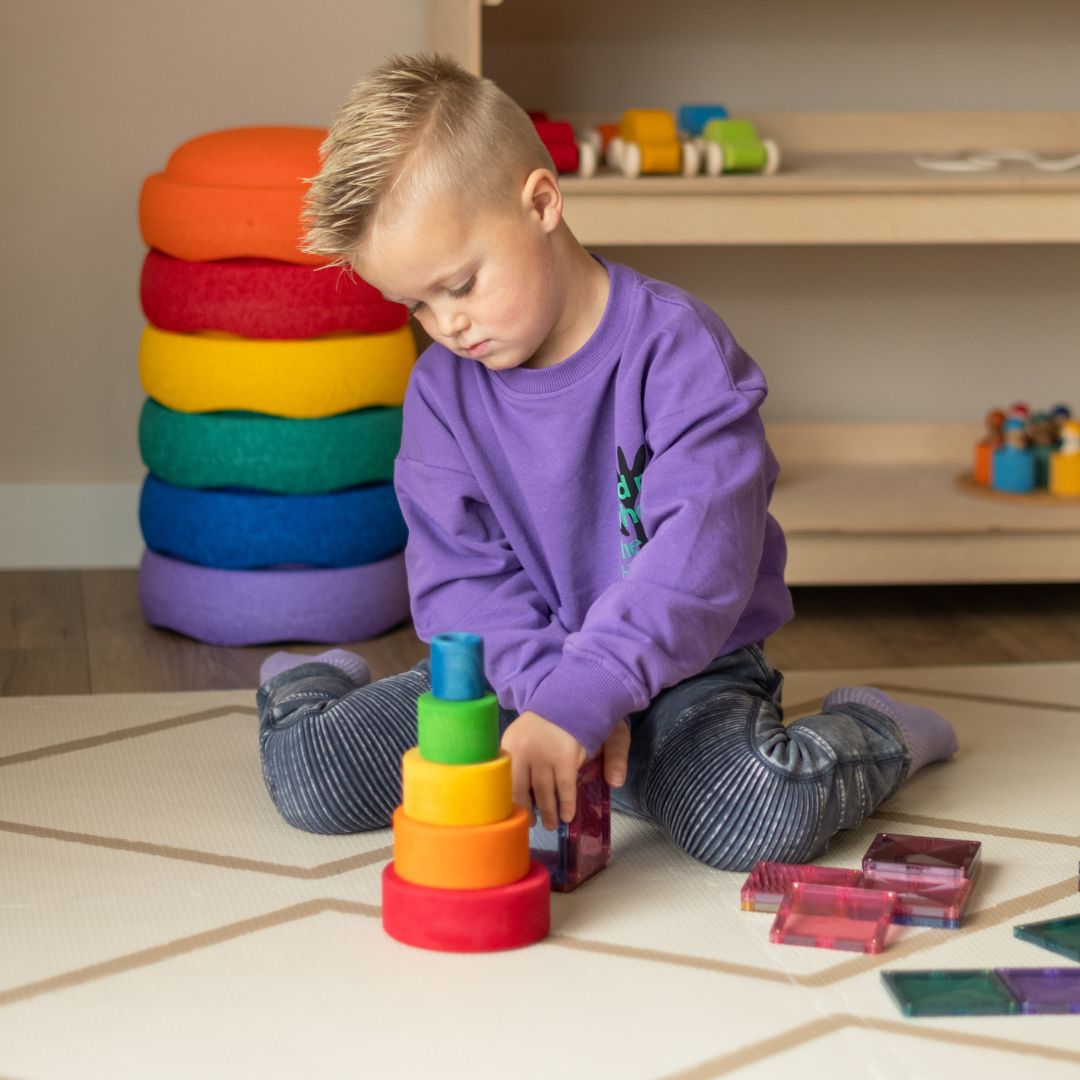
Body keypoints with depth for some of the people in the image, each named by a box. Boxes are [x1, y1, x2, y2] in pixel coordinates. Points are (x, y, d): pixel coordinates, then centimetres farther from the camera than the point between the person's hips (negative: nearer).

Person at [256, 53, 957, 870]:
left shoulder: (676, 349, -17)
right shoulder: (441, 389, 0)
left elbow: (701, 553, -28)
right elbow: (458, 578, -5)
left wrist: (578, 702, -38)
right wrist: (552, 687, -24)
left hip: (681, 670, -3)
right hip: (517, 666, 4)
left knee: (762, 817, -33)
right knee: (307, 773, -13)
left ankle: (872, 732, 2)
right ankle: (316, 684, 25)